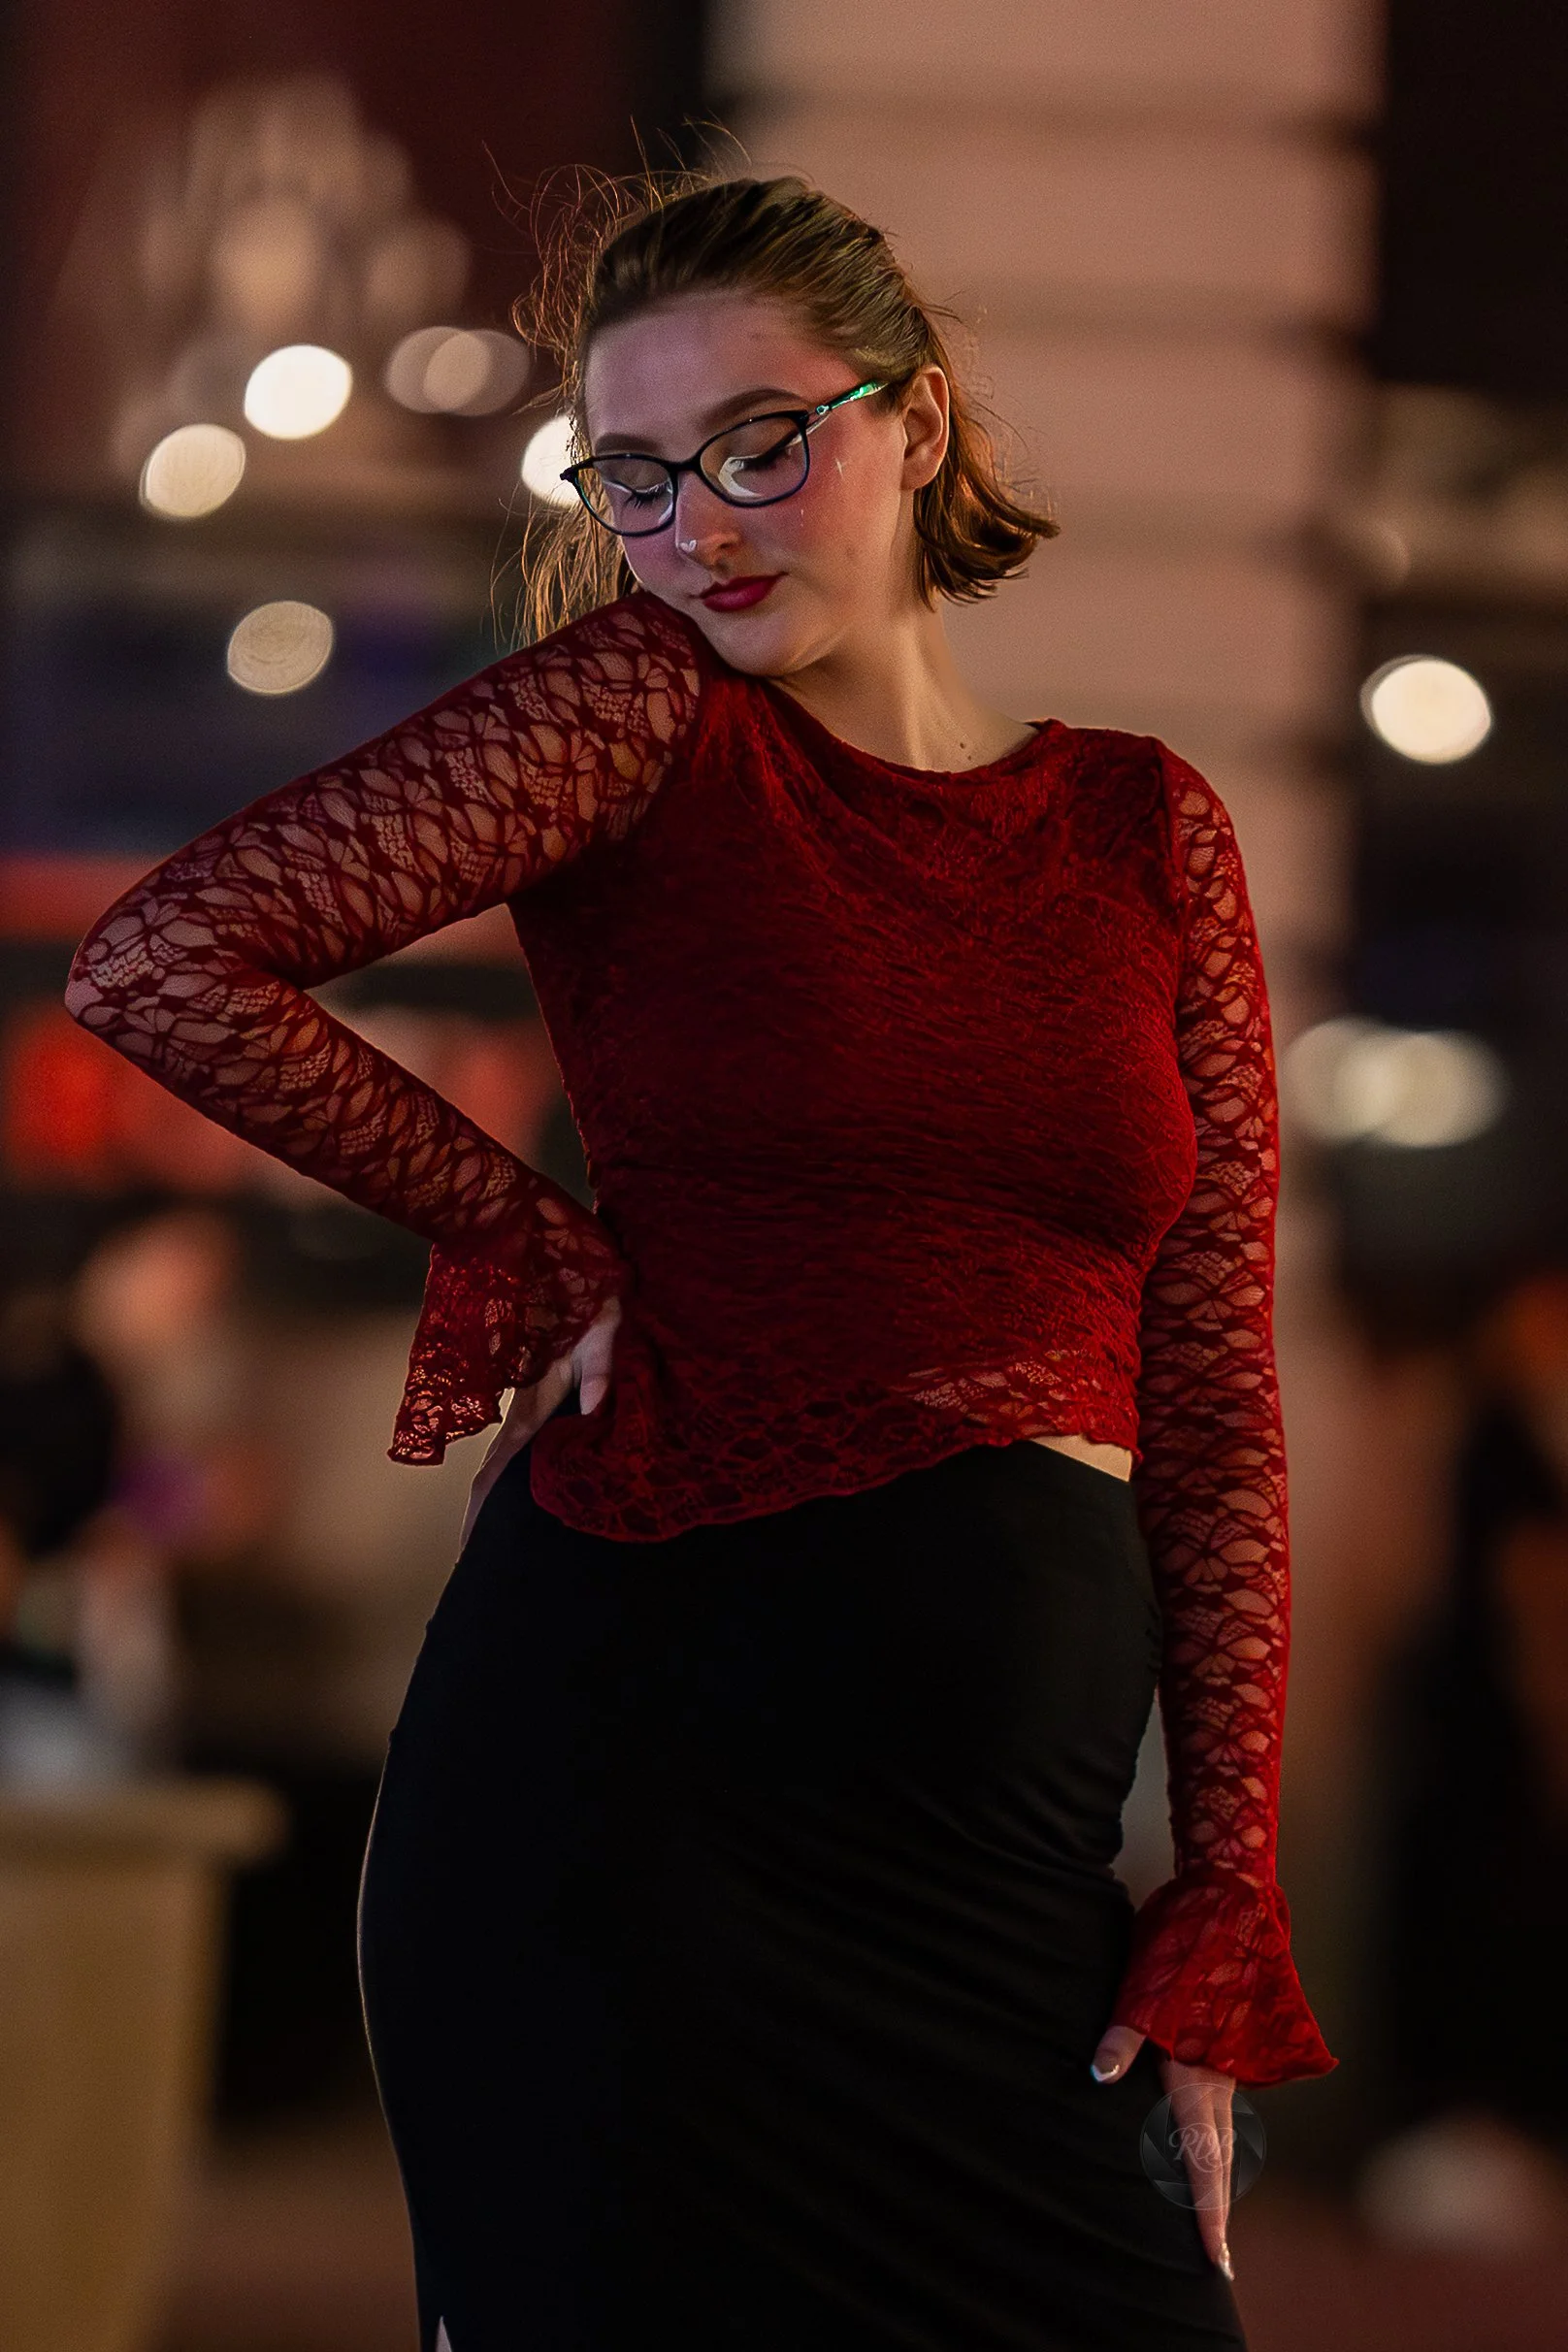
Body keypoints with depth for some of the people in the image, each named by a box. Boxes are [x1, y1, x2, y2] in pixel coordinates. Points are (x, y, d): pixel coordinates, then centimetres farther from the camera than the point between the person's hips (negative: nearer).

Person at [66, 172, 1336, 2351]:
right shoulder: (649, 717, 1)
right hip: (634, 1741, -3)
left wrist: (1228, 1901, 2)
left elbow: (1215, 1396, 9)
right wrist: (516, 1235, -1)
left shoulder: (1151, 830, 10)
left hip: (1015, 1818, 3)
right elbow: (165, 960, -7)